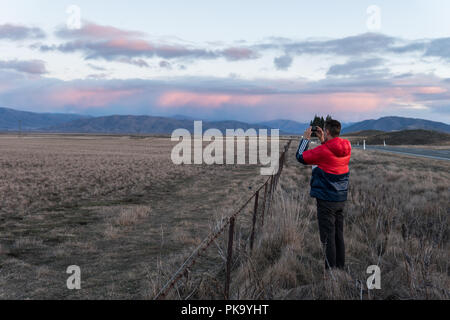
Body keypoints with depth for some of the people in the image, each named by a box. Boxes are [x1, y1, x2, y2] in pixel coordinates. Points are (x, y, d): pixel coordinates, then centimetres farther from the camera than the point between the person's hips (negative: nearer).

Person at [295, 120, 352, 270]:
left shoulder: (323, 150, -18)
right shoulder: (347, 148, 2)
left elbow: (300, 156, -7)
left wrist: (306, 138, 4)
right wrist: (323, 141, 17)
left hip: (326, 200, -7)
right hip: (341, 199, 7)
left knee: (328, 236, -1)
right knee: (339, 235, 15)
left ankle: (330, 269, 3)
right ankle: (340, 266, 23)